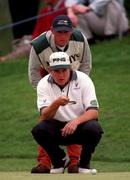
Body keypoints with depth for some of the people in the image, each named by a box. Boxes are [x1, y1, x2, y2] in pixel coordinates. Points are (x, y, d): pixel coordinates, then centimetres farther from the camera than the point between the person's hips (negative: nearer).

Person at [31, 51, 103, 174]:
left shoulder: (83, 80, -13)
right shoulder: (44, 84, -9)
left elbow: (94, 112, -19)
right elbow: (44, 116, -19)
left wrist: (76, 121, -38)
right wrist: (56, 104, -41)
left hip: (81, 123, -1)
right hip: (57, 129, 1)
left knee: (94, 129, -34)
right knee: (38, 130, -29)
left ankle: (84, 164, -5)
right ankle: (60, 160, 0)